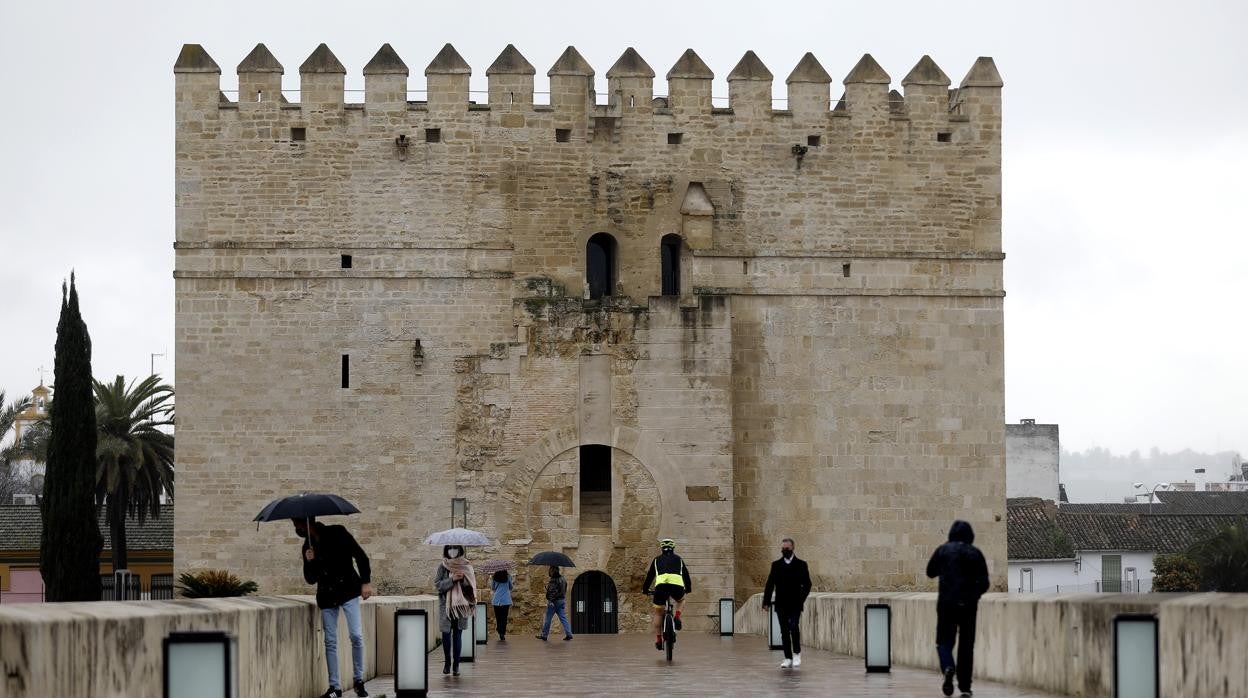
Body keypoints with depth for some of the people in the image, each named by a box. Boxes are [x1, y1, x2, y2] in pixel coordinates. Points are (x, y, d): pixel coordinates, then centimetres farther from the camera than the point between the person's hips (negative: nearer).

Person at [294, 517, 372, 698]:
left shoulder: (337, 534, -6)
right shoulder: (308, 547, 7)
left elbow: (360, 555, -4)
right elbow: (310, 579, 9)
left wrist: (365, 582, -11)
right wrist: (309, 562, -11)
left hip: (348, 590, -4)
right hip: (326, 596, 4)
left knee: (356, 635, -14)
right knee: (330, 641, 2)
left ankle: (359, 681, -1)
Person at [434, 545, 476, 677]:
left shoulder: (466, 567, 5)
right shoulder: (442, 567, 3)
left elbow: (471, 586, 4)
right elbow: (437, 585, -5)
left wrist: (463, 579, -15)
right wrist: (452, 579, -16)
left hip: (461, 605, 0)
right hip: (445, 605, 0)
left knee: (458, 635, 0)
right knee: (446, 634, 2)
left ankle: (456, 664, 3)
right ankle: (447, 663, 16)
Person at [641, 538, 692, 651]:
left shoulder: (657, 560, 27)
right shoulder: (678, 559, 28)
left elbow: (650, 576, 30)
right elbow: (686, 575, 35)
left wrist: (645, 590, 43)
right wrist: (688, 588, 50)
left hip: (661, 586, -1)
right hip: (677, 586, 1)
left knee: (658, 613, 15)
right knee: (681, 600, 34)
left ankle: (658, 640, 10)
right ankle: (677, 618, 8)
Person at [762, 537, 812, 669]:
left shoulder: (801, 564, 3)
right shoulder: (776, 565, 9)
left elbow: (807, 584, 2)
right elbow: (769, 585, 7)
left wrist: (802, 598, -13)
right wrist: (766, 602, -2)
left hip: (795, 604, -2)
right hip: (781, 604, 2)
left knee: (794, 627, -17)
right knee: (784, 631, 2)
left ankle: (796, 653, -1)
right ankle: (788, 658, 7)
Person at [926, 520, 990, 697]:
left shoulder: (943, 550, 1)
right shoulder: (975, 553, 1)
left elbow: (930, 571, 12)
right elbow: (984, 582, 0)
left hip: (946, 603, -1)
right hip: (968, 604, 1)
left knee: (944, 640, 7)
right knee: (966, 645, 9)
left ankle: (948, 667, -23)